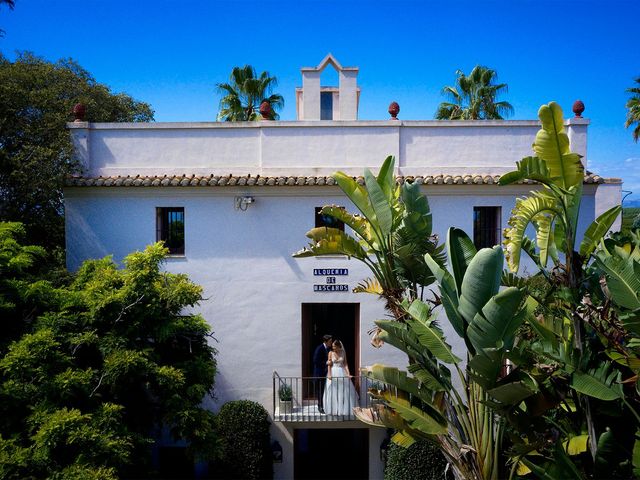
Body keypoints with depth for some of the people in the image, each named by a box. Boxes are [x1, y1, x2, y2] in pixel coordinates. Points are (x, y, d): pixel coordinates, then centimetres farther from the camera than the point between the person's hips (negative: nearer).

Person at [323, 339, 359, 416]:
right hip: (333, 373, -2)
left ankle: (345, 409, 13)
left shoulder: (343, 353, 4)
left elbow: (345, 364, 1)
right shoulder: (331, 353, -1)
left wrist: (348, 373, -10)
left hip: (342, 373, 2)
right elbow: (329, 365, -4)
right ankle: (333, 410, 6)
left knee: (345, 392, 2)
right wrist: (329, 374, -16)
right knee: (333, 392, -1)